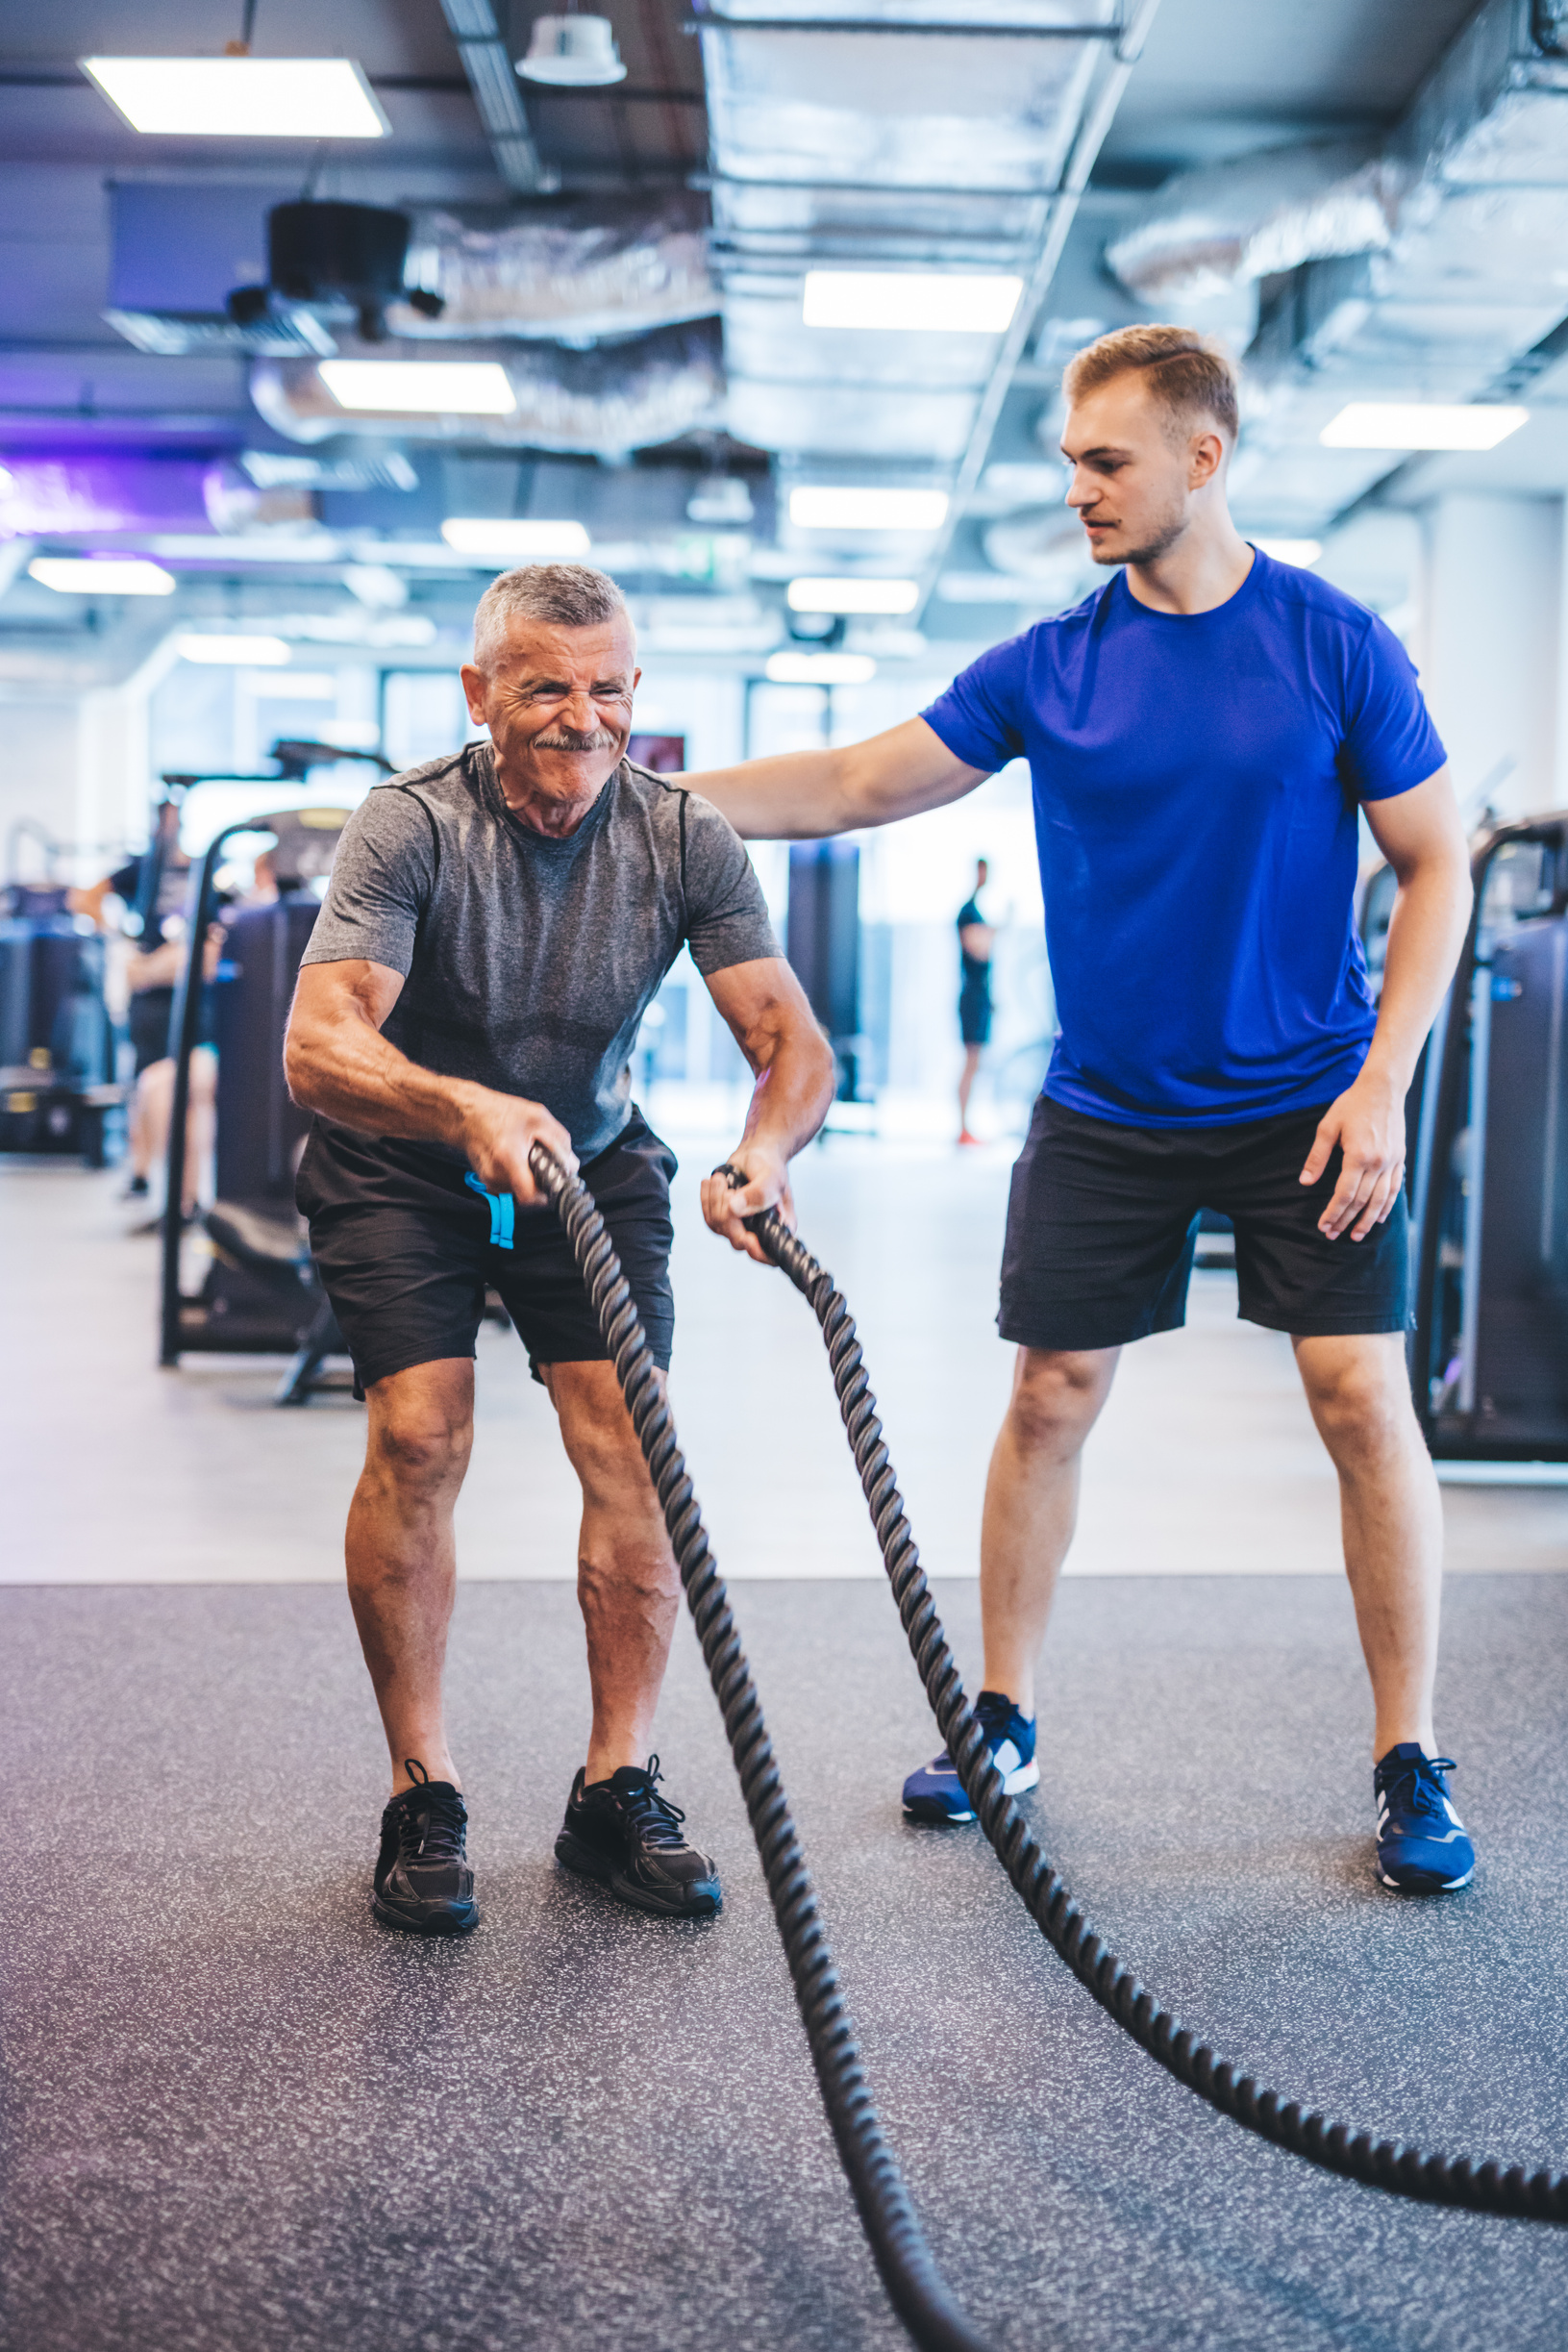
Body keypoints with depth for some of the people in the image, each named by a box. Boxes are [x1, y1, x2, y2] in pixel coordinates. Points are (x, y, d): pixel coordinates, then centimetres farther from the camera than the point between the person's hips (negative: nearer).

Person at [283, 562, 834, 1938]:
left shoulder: (685, 840, -16)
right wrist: (466, 1110, -58)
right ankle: (422, 1795, -5)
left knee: (631, 1439, -12)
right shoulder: (411, 826, -26)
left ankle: (618, 1790, 1)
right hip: (401, 1167, -2)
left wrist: (766, 1147, -43)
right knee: (420, 1436, -19)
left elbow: (793, 1038, -20)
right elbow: (318, 1047, -38)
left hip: (593, 1159, 3)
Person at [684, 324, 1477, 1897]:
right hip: (1106, 1109, 3)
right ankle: (1004, 1724, 22)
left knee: (1362, 1399, -7)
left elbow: (1435, 865, -3)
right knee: (1051, 1400, 5)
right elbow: (857, 784, 4)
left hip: (1306, 1101, -2)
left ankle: (1410, 1766, 6)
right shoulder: (1046, 668, 0)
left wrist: (1381, 1085, -11)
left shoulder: (1337, 644, -6)